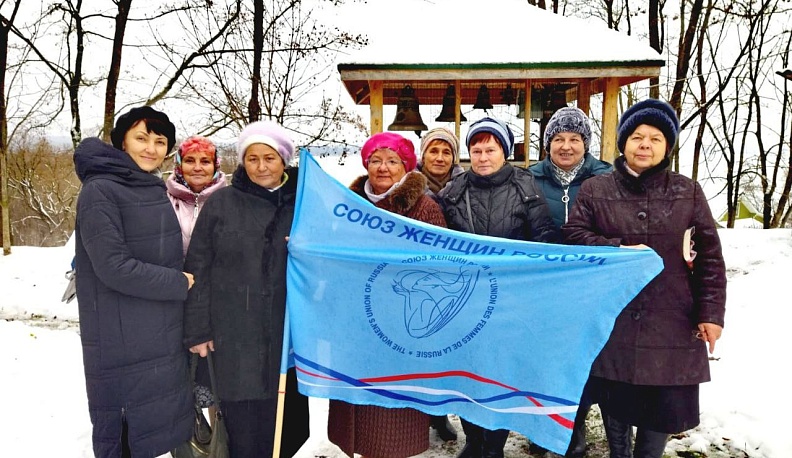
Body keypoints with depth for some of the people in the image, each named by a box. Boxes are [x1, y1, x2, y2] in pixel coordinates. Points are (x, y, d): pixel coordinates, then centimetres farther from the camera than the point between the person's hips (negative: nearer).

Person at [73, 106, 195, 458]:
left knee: (155, 425, 18)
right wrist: (179, 284, -13)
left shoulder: (155, 190, 10)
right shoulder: (99, 191, -13)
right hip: (122, 343, -7)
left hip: (163, 335, 7)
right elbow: (114, 267, -20)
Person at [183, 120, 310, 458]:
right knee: (244, 425, 3)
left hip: (288, 332, 1)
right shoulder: (220, 203, 1)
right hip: (235, 334, -1)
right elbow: (198, 269, 0)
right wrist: (197, 328, -2)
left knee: (286, 419, 9)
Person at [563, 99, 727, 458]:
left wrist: (711, 312, -2)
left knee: (666, 407, 5)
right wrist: (618, 249, -15)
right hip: (612, 321, 0)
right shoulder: (594, 189, 3)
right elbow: (573, 235, -2)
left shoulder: (688, 192, 5)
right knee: (615, 403, 11)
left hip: (671, 324, 1)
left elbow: (710, 257, 4)